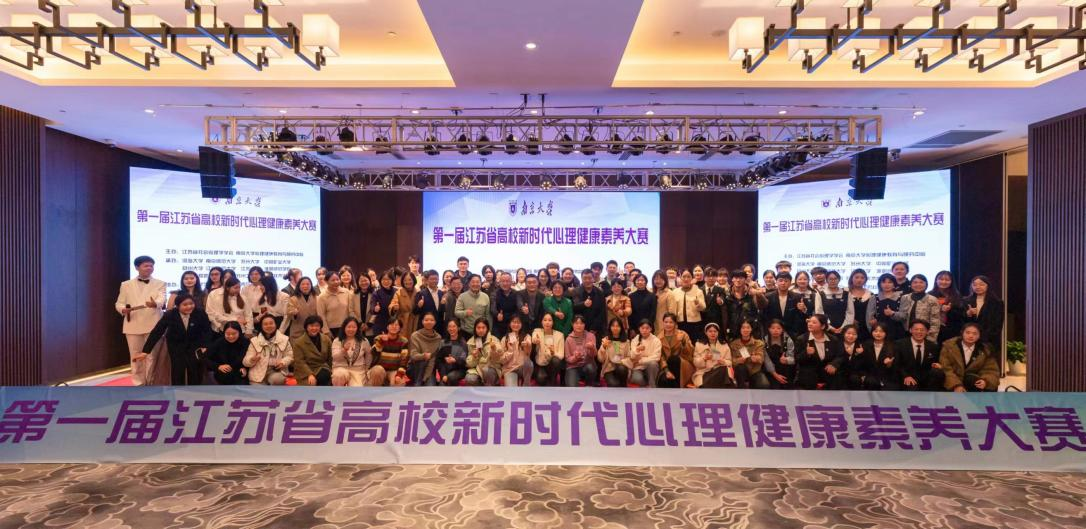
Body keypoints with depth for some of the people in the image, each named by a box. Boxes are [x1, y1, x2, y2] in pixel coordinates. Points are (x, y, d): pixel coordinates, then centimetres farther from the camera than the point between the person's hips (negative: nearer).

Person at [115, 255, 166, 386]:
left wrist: (155, 304, -39)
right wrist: (123, 309, -16)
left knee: (152, 356, 2)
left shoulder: (160, 284, 4)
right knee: (135, 356, 9)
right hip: (133, 326, 2)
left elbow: (162, 299, -15)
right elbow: (119, 303, 9)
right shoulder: (126, 285, 10)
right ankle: (138, 384, 19)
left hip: (153, 326, -2)